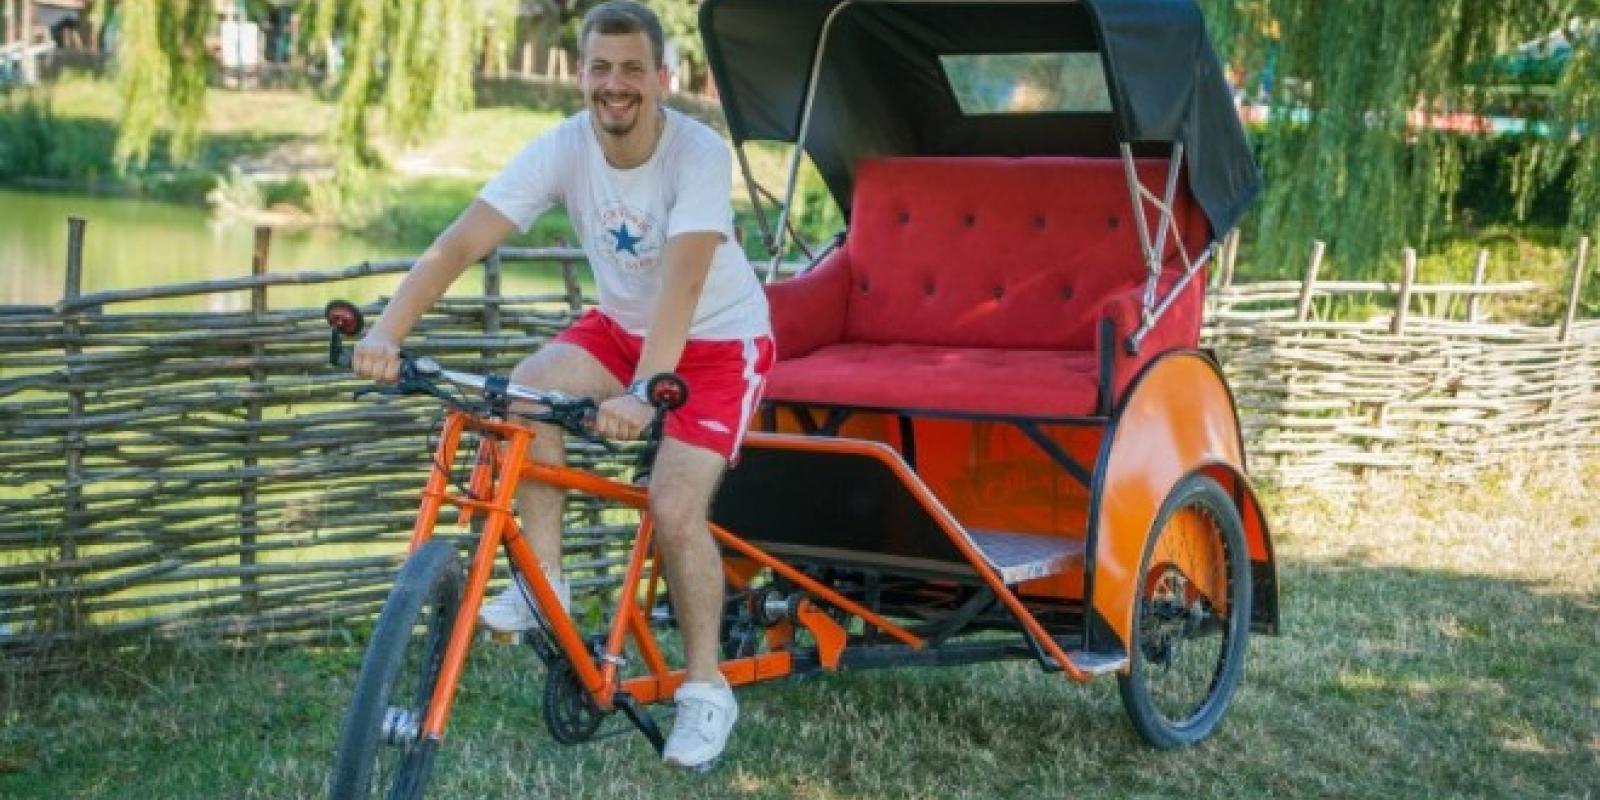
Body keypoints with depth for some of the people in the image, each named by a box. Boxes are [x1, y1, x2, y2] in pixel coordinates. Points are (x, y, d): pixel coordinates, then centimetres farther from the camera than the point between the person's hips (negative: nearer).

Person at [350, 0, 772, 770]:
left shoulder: (699, 154, -29)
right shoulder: (561, 149, -18)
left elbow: (682, 283, -42)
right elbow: (457, 245, -25)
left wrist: (641, 394, -56)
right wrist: (387, 331, -40)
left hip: (720, 339, -4)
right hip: (621, 324, 4)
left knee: (674, 508, -20)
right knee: (524, 391, -26)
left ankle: (705, 689, 1)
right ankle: (544, 583, -10)